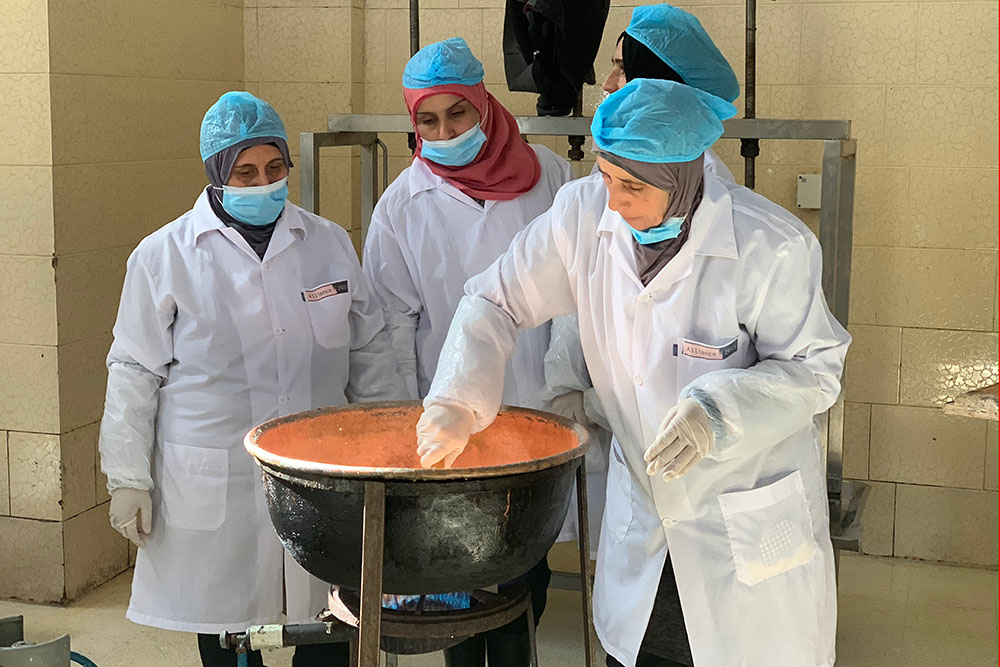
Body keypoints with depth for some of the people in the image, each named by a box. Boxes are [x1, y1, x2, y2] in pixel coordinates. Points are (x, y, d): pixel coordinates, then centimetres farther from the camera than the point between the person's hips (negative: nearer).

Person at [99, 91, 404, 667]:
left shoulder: (330, 243, 7)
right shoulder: (164, 257, -1)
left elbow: (369, 351, 14)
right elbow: (134, 374, 2)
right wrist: (128, 480, 0)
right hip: (214, 490, -2)